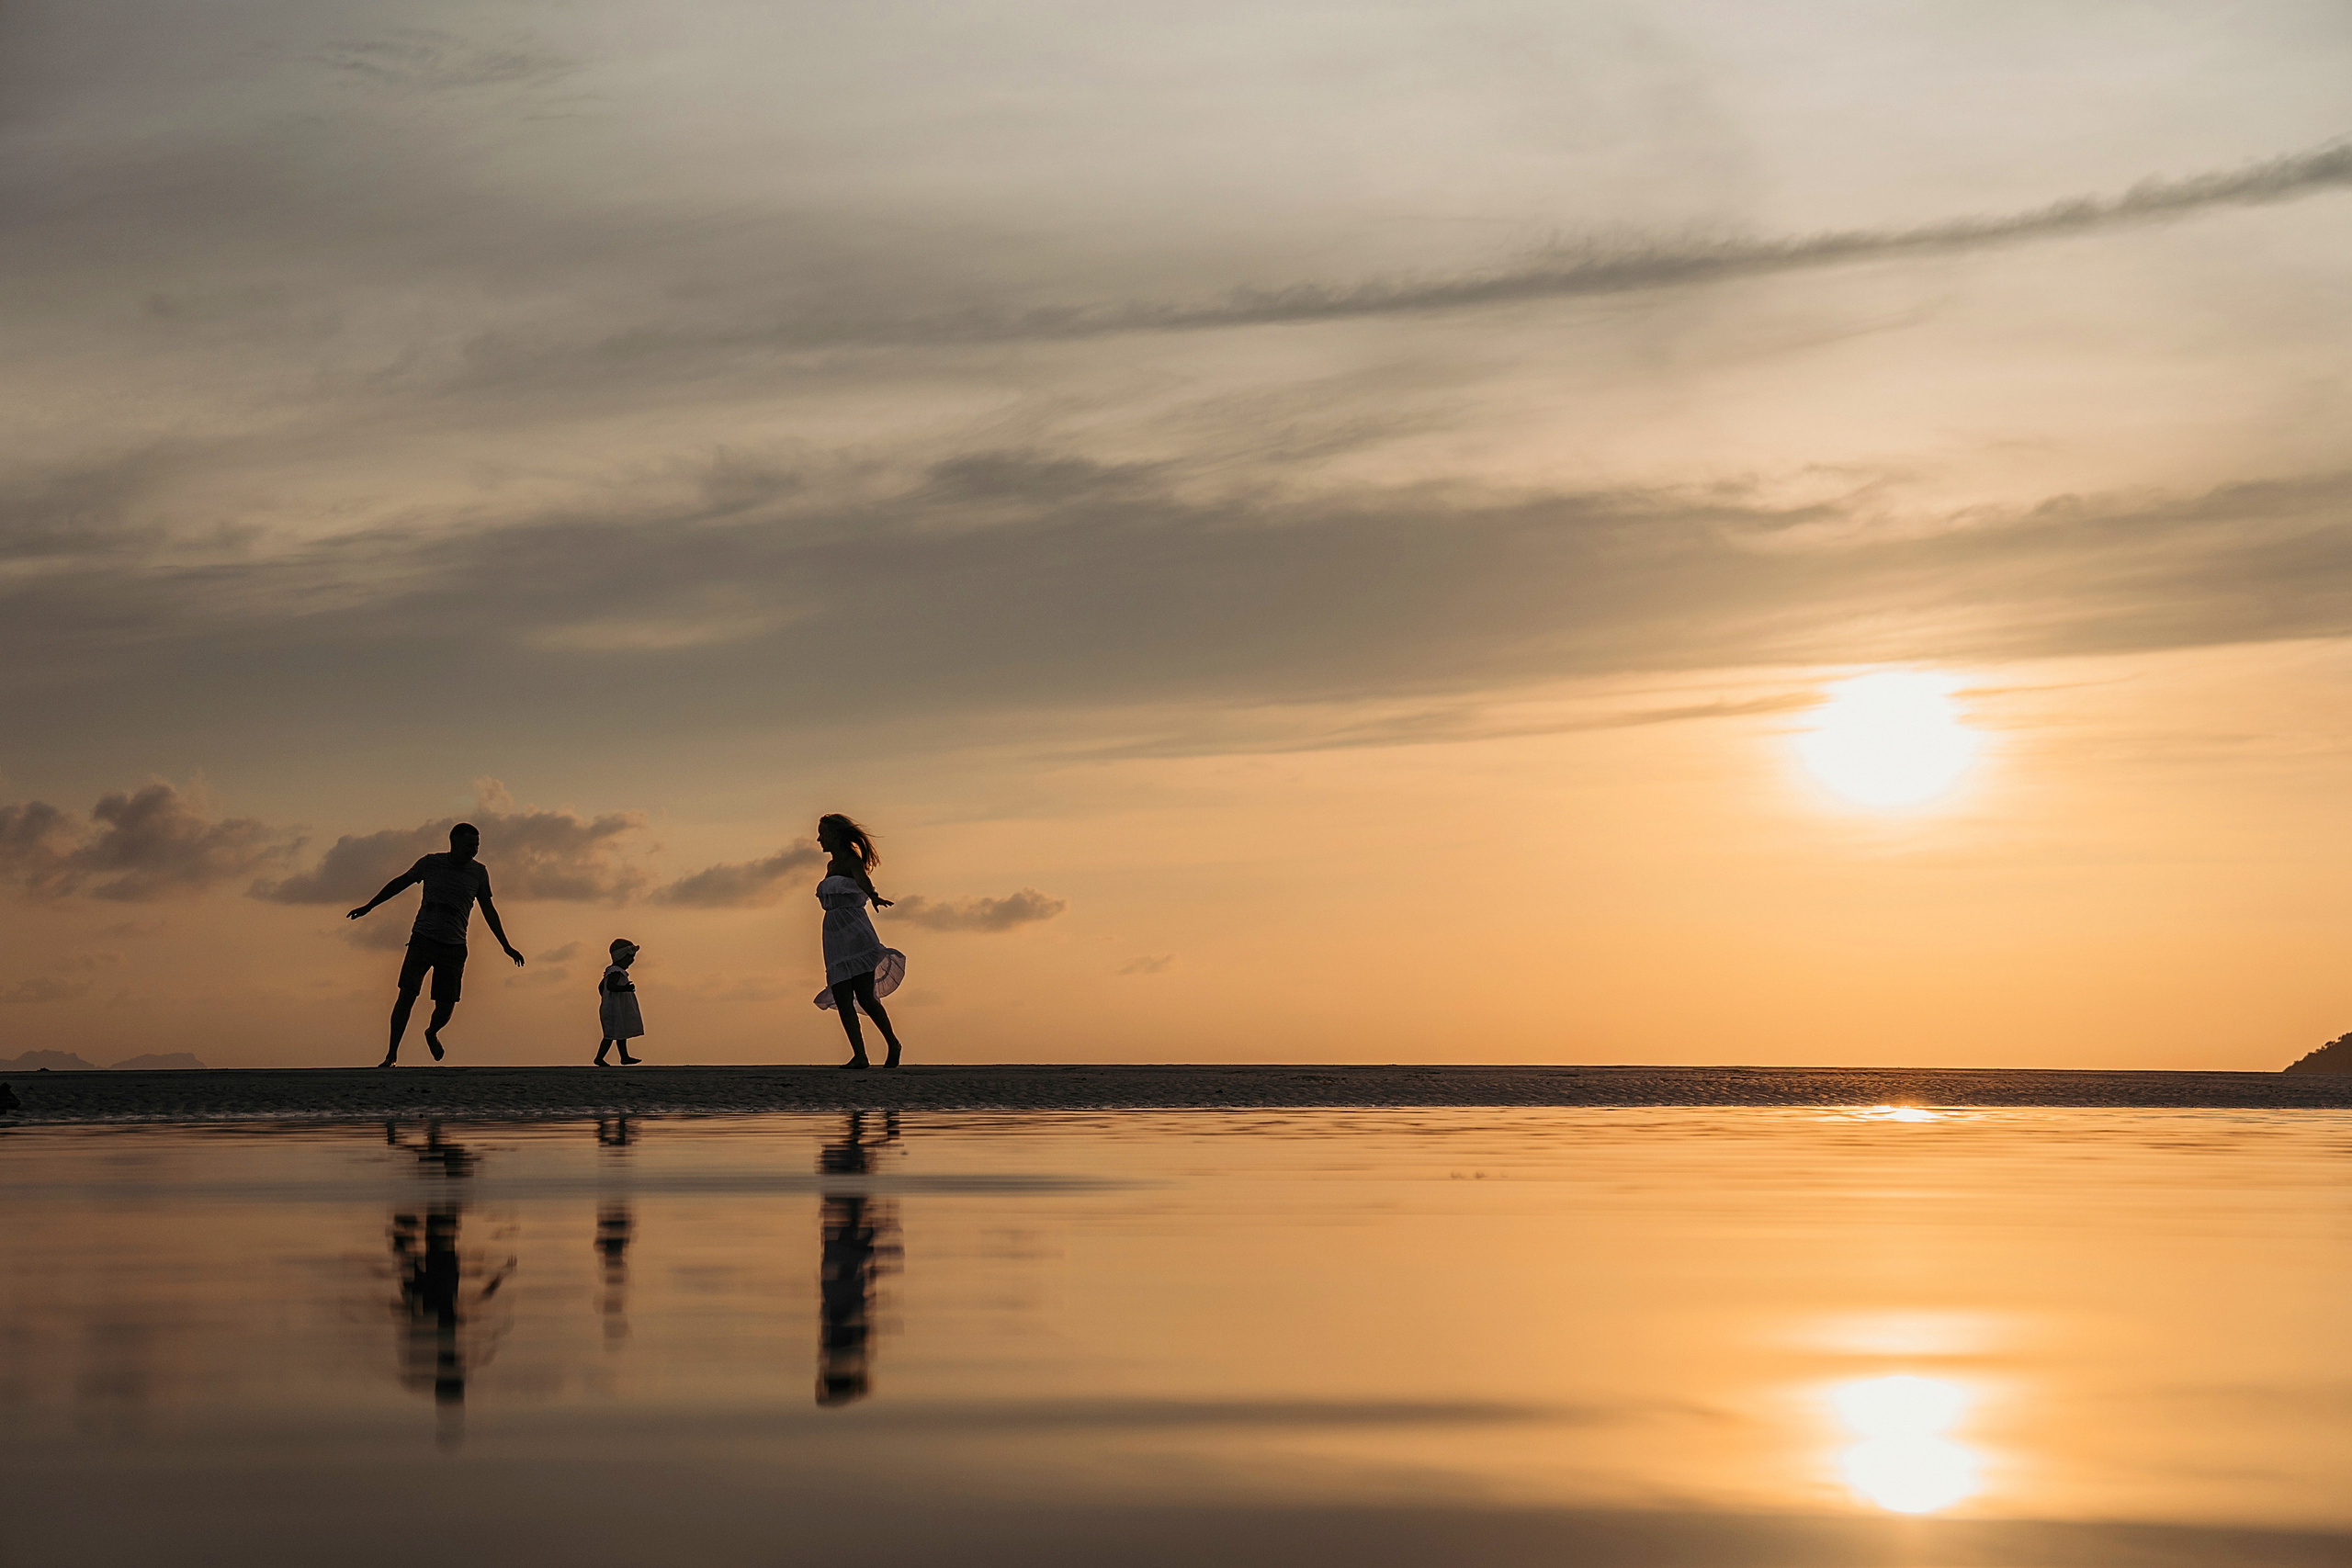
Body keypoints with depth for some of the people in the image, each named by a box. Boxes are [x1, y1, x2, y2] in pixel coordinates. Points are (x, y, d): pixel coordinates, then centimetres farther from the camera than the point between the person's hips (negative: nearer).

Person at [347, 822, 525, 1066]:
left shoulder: (479, 872, 6)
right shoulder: (430, 863, 2)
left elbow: (488, 911, 16)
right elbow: (399, 883, 16)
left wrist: (506, 946, 17)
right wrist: (368, 906, 20)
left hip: (454, 946, 1)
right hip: (423, 939, -1)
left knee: (446, 1005, -2)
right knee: (407, 995, -13)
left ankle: (432, 1032, 33)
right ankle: (392, 1054, -5)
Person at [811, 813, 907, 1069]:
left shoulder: (852, 860, -4)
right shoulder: (831, 867, 19)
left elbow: (862, 879, -26)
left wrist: (874, 896, -43)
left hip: (855, 932, -7)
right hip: (834, 935, 7)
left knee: (865, 997, -13)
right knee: (843, 1000, -4)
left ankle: (893, 1044, 3)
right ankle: (860, 1056, -6)